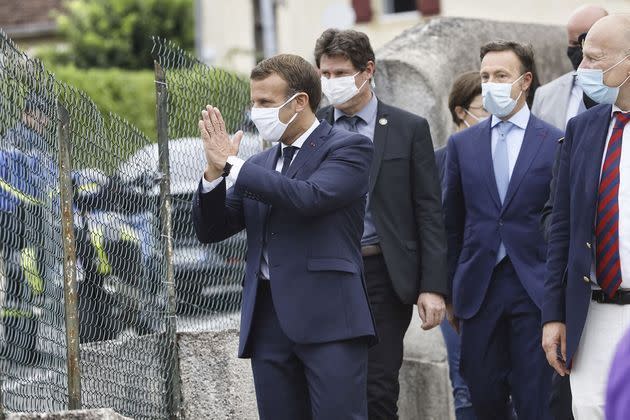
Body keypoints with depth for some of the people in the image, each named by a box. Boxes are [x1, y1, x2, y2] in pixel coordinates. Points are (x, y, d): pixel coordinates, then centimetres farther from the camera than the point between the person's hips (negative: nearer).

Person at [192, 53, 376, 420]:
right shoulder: (260, 165, 19)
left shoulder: (348, 148, 1)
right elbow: (211, 230, 17)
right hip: (268, 320, 6)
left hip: (328, 318, -6)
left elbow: (309, 197, -17)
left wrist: (232, 166, -10)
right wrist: (215, 171, -1)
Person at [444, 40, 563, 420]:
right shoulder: (462, 144, 9)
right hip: (479, 287, 3)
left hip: (535, 289, -3)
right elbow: (453, 223, 12)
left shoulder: (556, 143, 0)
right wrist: (456, 289, 10)